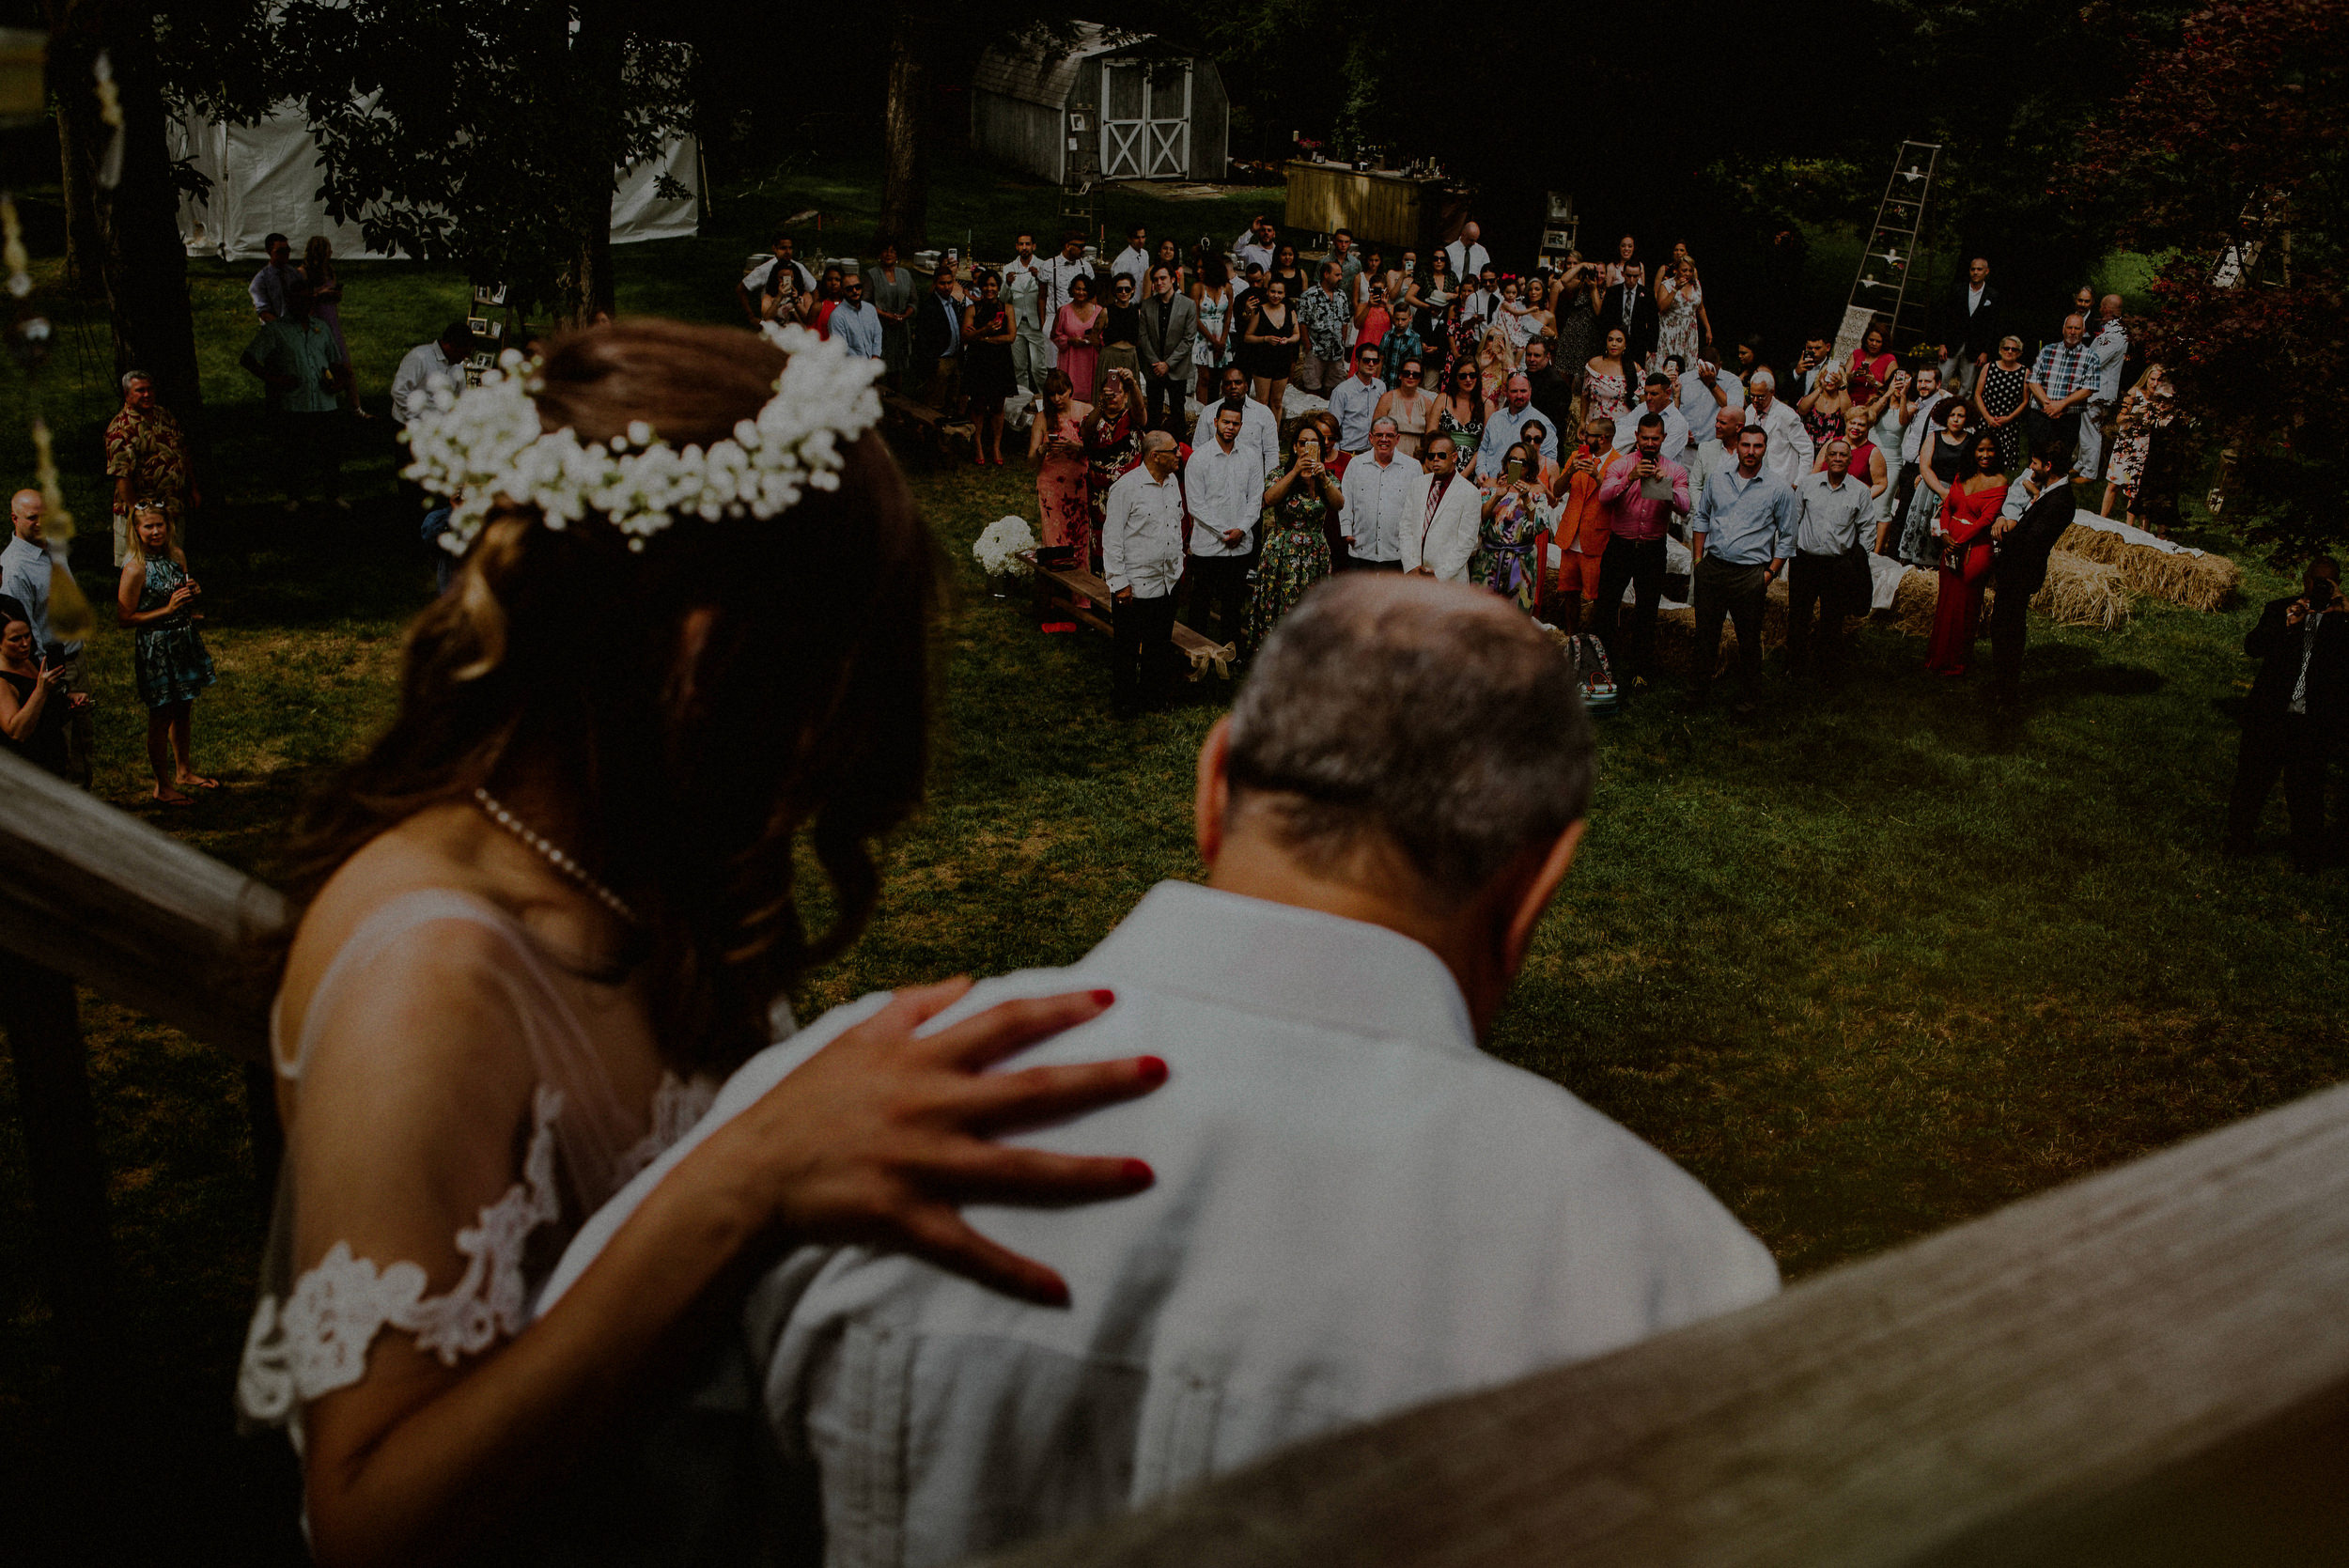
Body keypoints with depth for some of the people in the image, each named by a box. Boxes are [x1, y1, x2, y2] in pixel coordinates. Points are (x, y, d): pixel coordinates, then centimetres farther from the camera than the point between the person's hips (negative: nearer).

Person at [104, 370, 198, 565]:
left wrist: (193, 489, 15)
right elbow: (121, 476, -20)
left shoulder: (163, 415, 8)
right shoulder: (121, 428, -15)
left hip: (176, 510, 7)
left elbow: (185, 454, 18)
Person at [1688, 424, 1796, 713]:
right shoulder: (1718, 479, 7)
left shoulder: (1779, 488, -2)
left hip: (1750, 574, -3)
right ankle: (1700, 686, 25)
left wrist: (1770, 573, -3)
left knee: (1749, 638, 5)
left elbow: (1787, 536, 4)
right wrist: (1698, 559, 10)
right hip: (1711, 568, 3)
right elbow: (1702, 518, 18)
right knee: (1705, 632, 10)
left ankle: (1748, 695, 19)